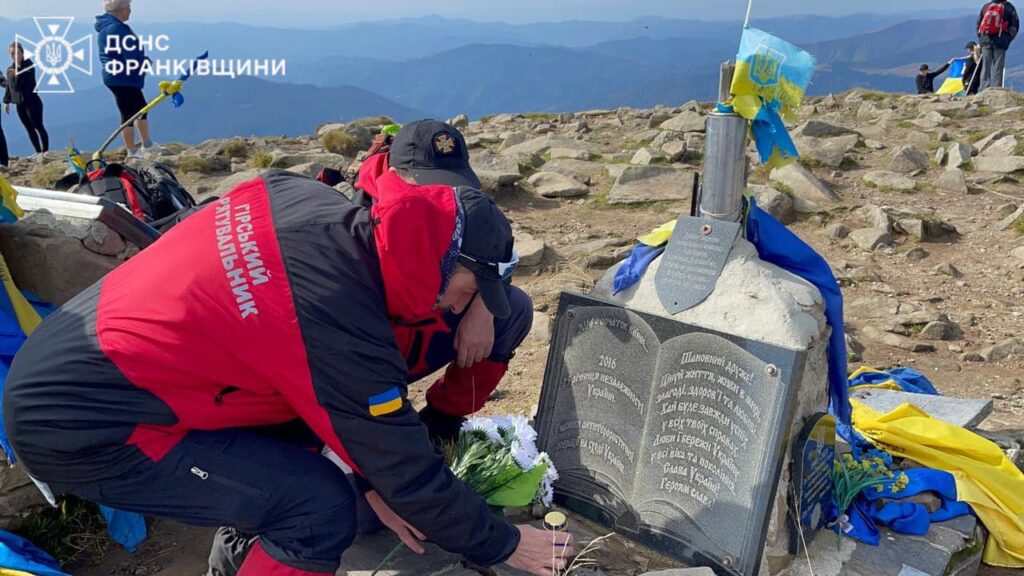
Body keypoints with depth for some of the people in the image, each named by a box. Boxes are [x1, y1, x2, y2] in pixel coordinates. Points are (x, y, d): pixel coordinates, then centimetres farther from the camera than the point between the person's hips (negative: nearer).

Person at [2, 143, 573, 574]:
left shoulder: (303, 197, -6)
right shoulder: (343, 336, -28)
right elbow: (409, 475, -15)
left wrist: (371, 478, 9)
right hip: (79, 426, -9)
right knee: (321, 508, -14)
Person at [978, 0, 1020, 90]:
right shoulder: (1009, 8, 1)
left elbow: (978, 24, 14)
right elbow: (1015, 26, 1)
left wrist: (980, 38, 19)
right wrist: (1008, 39, 9)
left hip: (986, 40, 3)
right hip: (1000, 41, -3)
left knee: (985, 66, 7)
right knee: (997, 67, -1)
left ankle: (984, 89, 4)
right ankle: (995, 89, -4)